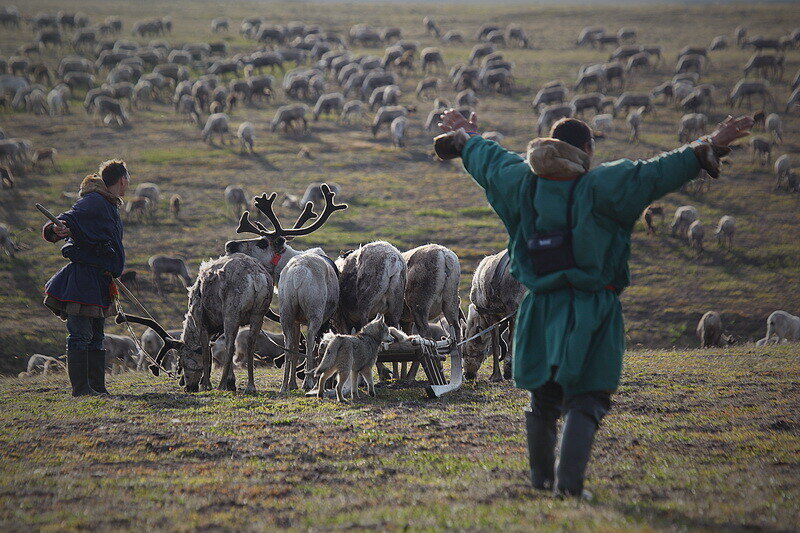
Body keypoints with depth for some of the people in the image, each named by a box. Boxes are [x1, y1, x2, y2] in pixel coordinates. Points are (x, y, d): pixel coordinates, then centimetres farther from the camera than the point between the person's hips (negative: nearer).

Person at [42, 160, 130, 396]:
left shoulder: (110, 206, 20)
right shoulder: (94, 202, -11)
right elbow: (71, 218, -26)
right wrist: (57, 229, -47)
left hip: (99, 281, 10)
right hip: (83, 278, -10)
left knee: (96, 337, 11)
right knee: (81, 336, -9)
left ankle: (97, 387, 14)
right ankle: (81, 388, -10)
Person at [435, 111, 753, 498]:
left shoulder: (524, 183, 4)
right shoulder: (598, 186, -11)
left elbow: (489, 162, 23)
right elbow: (655, 175, -17)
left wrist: (467, 140, 44)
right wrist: (707, 150, -13)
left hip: (541, 308, 5)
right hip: (592, 310, -5)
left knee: (543, 397, 18)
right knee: (585, 399, -2)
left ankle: (541, 476, 28)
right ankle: (569, 480, -13)